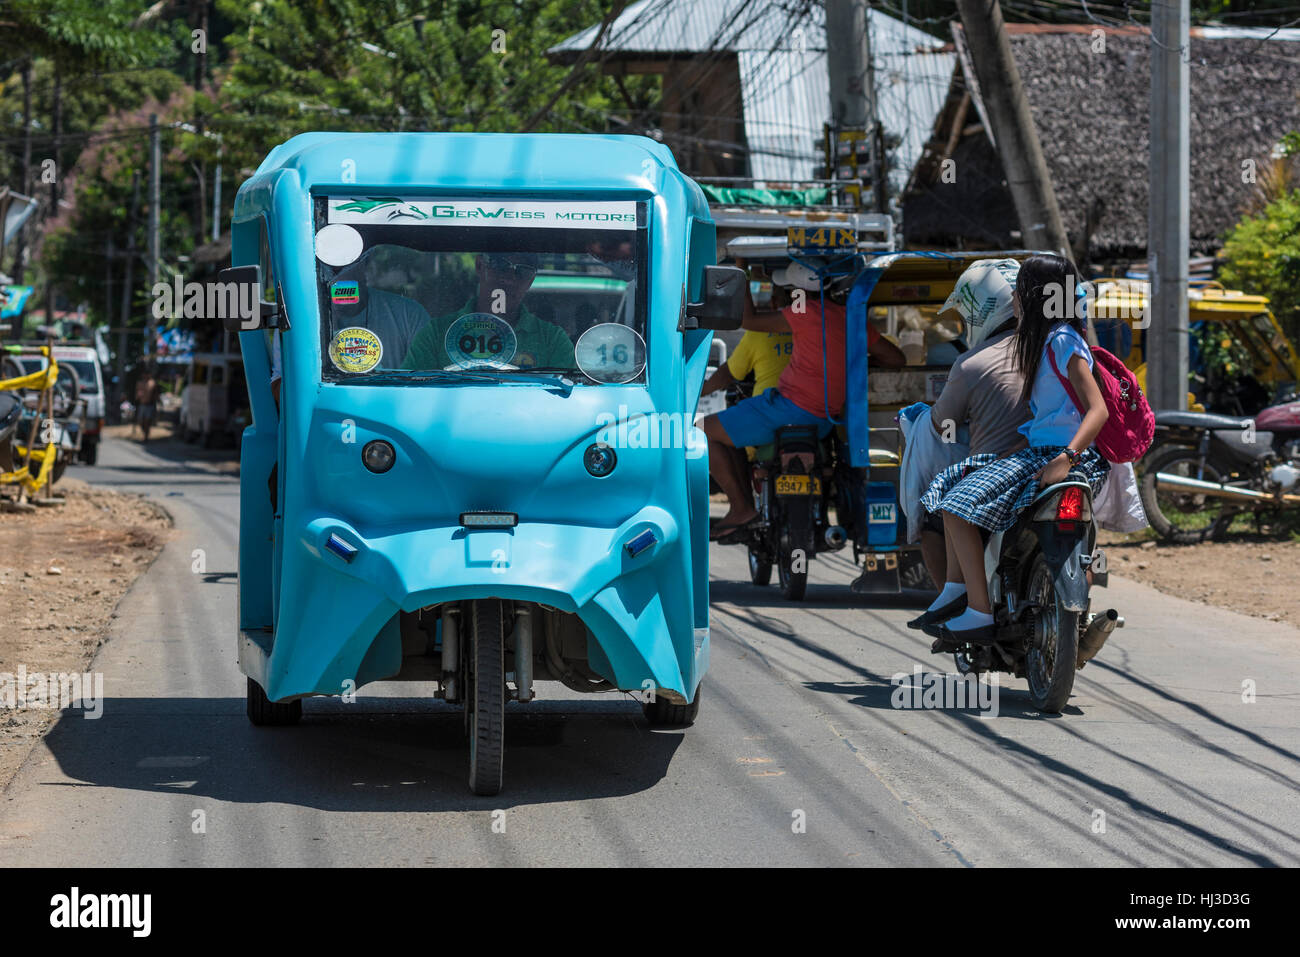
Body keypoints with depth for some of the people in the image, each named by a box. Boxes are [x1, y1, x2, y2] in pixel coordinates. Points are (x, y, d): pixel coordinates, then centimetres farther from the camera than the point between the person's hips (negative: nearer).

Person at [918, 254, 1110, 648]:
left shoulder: (1063, 342, -14)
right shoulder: (1044, 339, 17)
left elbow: (1097, 409, -24)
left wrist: (1067, 459, -35)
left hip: (1062, 453, -11)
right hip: (1038, 449, 11)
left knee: (961, 504, -20)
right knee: (951, 484, 16)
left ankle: (981, 615, -22)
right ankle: (956, 587, 12)